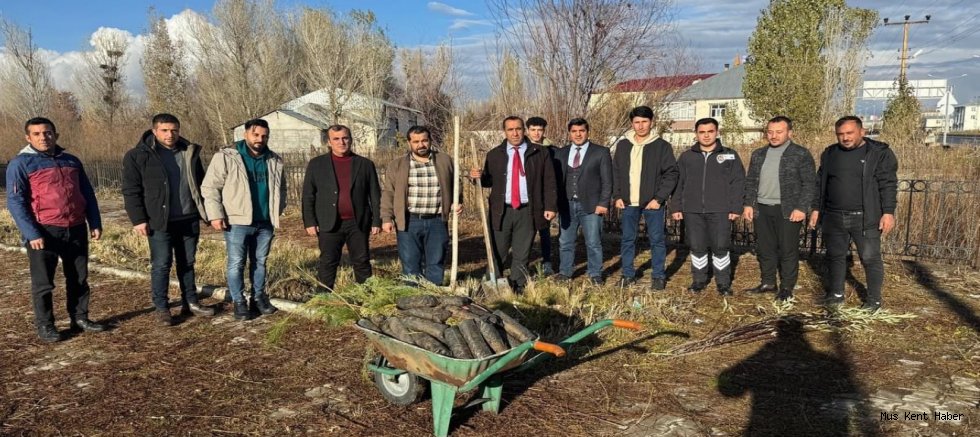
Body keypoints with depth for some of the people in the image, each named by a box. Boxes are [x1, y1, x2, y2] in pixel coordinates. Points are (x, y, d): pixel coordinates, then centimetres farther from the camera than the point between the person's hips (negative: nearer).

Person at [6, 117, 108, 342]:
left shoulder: (72, 161, 12)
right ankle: (45, 325, 16)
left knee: (79, 279, 12)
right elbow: (15, 202, -9)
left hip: (76, 230, 5)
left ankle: (80, 318, 24)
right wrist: (31, 234, -18)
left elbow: (88, 194, 14)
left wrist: (95, 223, 5)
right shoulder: (20, 164, -3)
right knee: (43, 283, 4)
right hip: (44, 232, -4)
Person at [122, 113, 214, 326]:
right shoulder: (137, 156, -5)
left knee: (187, 263, 13)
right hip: (160, 221, -4)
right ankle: (161, 308, 12)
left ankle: (190, 303, 23)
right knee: (161, 265, 1)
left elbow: (200, 183, 16)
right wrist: (138, 220, -11)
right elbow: (131, 191, -6)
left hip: (189, 219, 4)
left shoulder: (190, 153, 8)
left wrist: (206, 211, 11)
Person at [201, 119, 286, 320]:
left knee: (260, 262, 13)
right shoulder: (226, 157, -6)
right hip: (237, 222, -4)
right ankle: (239, 302, 12)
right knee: (236, 264, 1)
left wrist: (277, 211, 10)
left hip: (265, 223, 4)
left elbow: (281, 189, 21)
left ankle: (259, 298, 25)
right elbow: (210, 188, -6)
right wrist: (215, 215, -13)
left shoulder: (275, 161, 8)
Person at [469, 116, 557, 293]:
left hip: (527, 212, 0)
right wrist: (479, 176, -12)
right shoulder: (494, 154, 7)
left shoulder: (539, 153, 4)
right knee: (497, 253, 4)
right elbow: (489, 180, 10)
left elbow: (549, 182, 3)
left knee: (521, 255, 8)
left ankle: (517, 290, 19)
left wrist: (550, 206, -3)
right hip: (501, 211, 0)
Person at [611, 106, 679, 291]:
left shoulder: (662, 146, -4)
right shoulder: (623, 145, 5)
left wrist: (659, 198, -13)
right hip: (629, 203, 3)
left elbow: (671, 173, -6)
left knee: (657, 240, 4)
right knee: (627, 240, 8)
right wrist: (617, 196, 1)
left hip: (653, 203, -3)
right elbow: (615, 172, 11)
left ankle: (658, 276, 16)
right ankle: (628, 275, 20)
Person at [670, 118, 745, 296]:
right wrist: (676, 207, 3)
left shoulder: (730, 156, 6)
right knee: (697, 247, 6)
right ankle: (699, 280, 19)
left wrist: (736, 208, -5)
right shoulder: (686, 157, 10)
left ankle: (723, 283, 12)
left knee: (721, 247, 0)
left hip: (720, 211, -2)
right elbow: (677, 183, 10)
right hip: (692, 211, 2)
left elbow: (738, 183, 3)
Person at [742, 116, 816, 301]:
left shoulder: (801, 154, -4)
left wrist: (801, 208, -14)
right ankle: (768, 282, 23)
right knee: (764, 248, 11)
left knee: (788, 250, 1)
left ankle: (787, 287, 12)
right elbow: (750, 181, 16)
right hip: (762, 209, 5)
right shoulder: (758, 154, 12)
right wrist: (748, 204, 6)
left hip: (788, 210, -5)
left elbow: (810, 184, -6)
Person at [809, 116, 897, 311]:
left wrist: (888, 212, -13)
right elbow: (820, 184, 14)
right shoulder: (829, 154, 9)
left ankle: (874, 299, 14)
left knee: (870, 258, 1)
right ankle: (836, 294, 26)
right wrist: (816, 209, 11)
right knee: (835, 256, 12)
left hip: (865, 218, -4)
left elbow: (888, 185, -7)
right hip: (834, 217, 5)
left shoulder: (880, 152, -5)